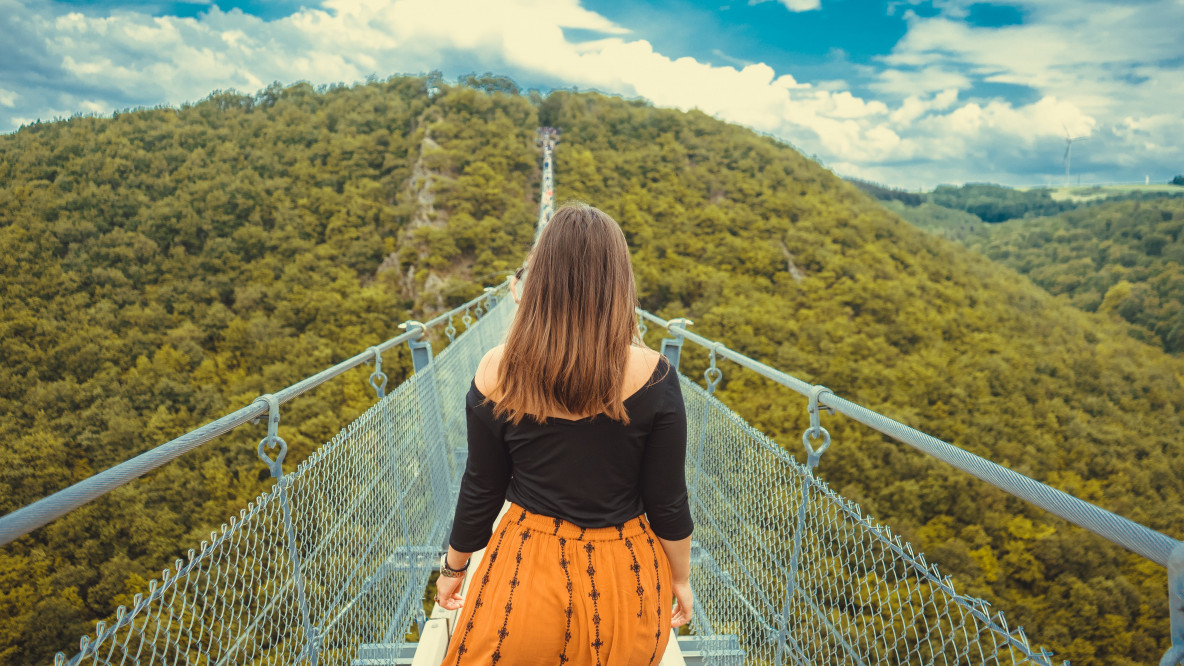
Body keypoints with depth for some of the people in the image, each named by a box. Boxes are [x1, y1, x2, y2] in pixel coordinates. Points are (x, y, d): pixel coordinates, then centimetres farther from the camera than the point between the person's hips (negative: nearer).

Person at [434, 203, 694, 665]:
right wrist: (681, 579, 8)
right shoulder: (652, 376, -19)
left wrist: (454, 567, 13)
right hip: (625, 579, 1)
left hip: (525, 574, 0)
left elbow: (480, 491, -5)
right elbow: (667, 502, -10)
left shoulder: (497, 371, -15)